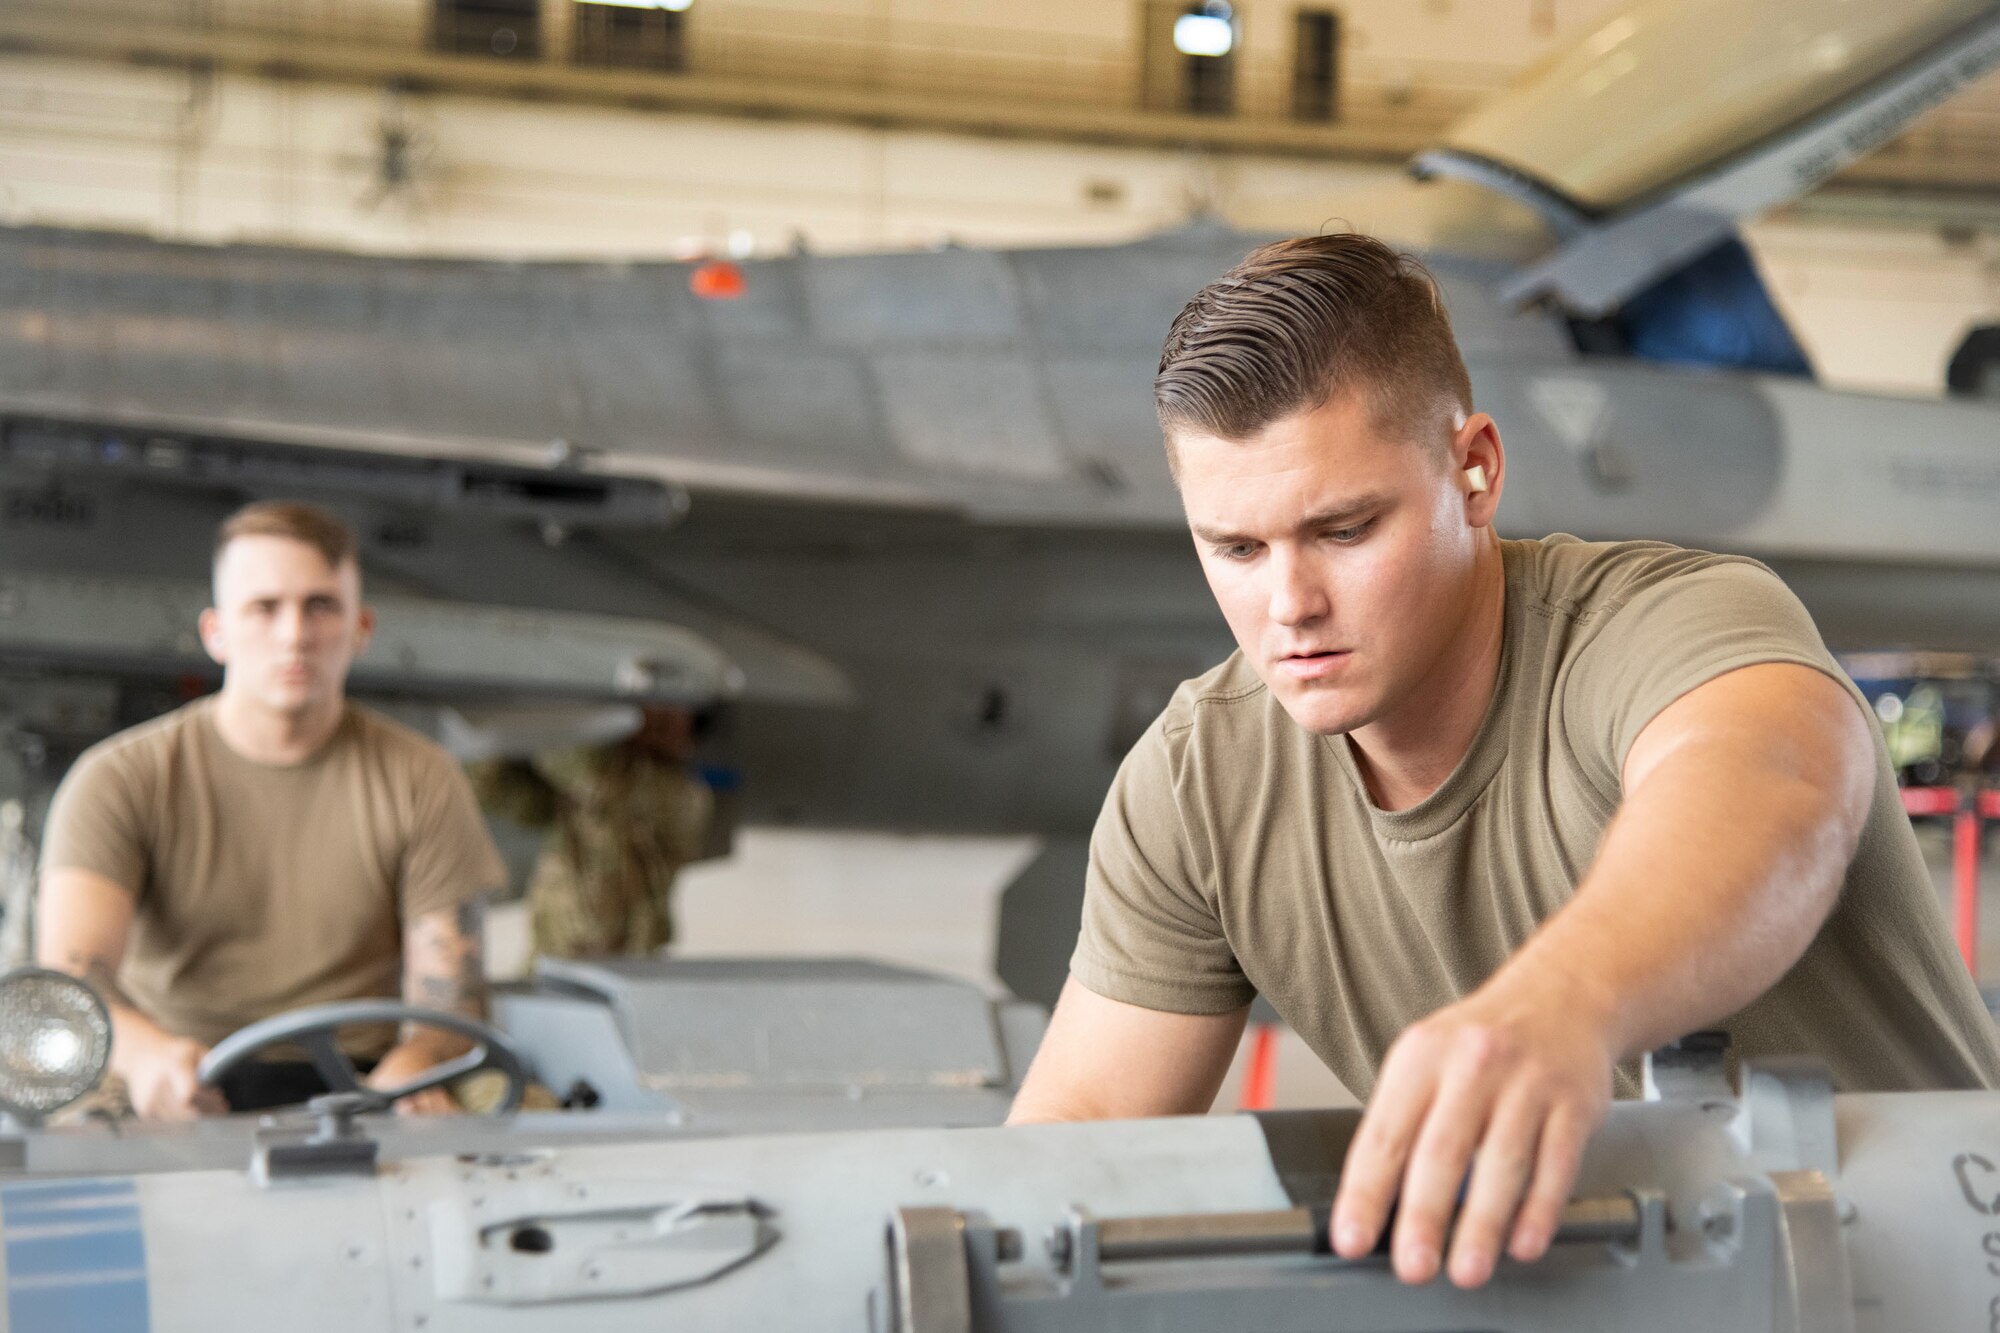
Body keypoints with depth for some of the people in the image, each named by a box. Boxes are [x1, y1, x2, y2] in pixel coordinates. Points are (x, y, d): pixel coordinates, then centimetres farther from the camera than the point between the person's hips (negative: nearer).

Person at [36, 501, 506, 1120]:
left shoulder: (420, 782, 11)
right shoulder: (119, 782, 5)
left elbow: (450, 996, 4)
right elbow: (70, 975, -10)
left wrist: (412, 1066, -22)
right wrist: (145, 1051, -34)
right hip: (166, 1114, -1)